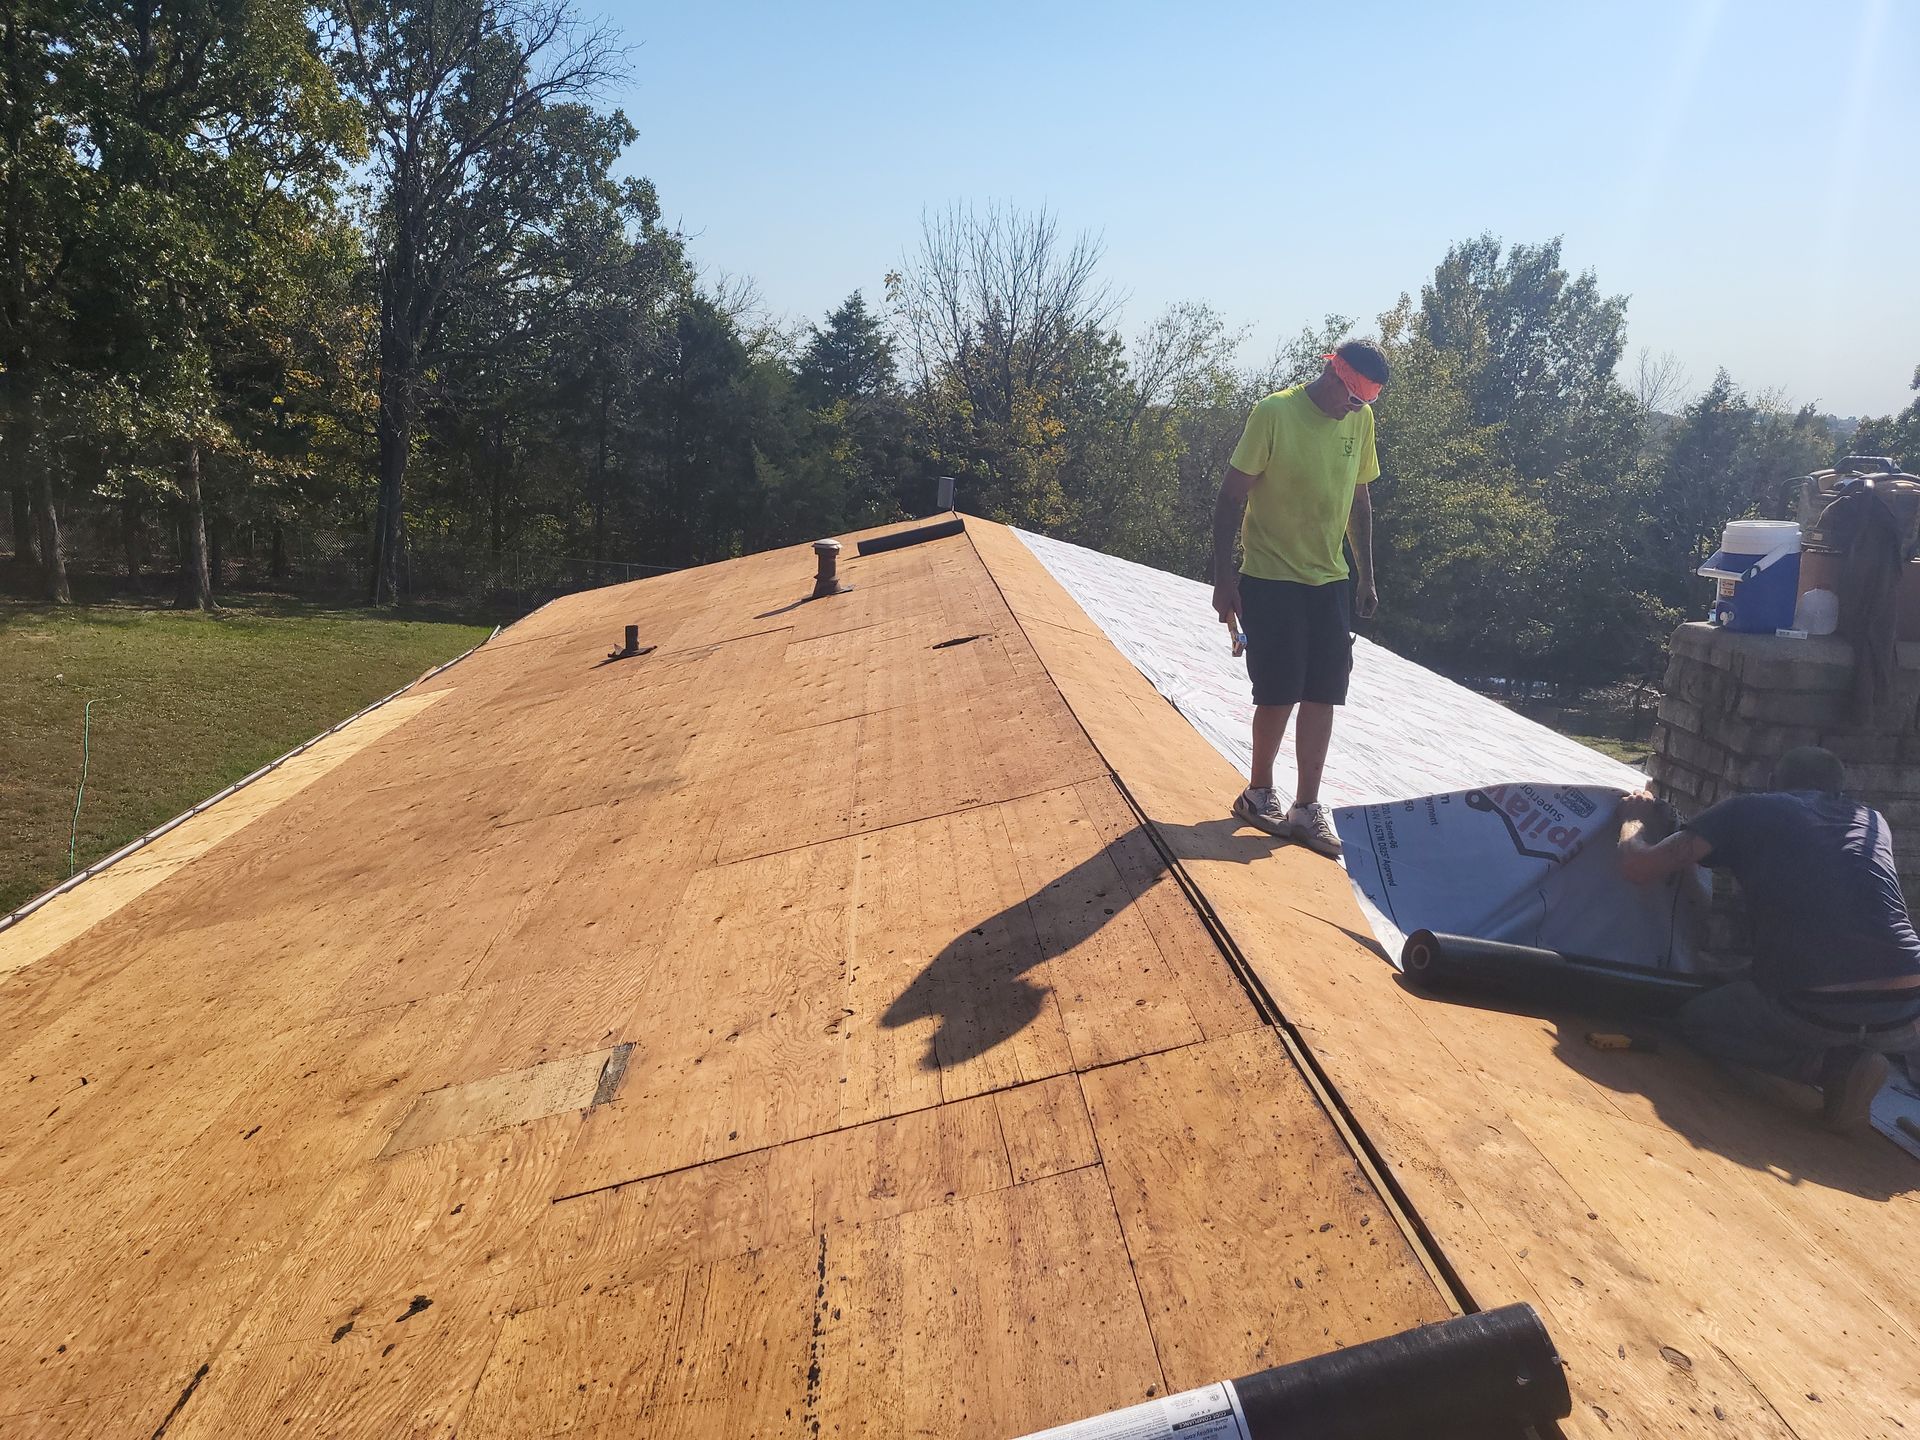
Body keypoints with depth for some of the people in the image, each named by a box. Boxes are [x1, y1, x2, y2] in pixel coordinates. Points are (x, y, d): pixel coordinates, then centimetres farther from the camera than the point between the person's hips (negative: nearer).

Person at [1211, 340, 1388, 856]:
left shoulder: (1360, 420, 7)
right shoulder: (1274, 413, -12)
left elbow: (1359, 502, 16)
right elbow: (1231, 496, -11)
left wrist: (1367, 577, 15)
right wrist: (1224, 577, -14)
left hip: (1329, 581, 6)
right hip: (1270, 581, -5)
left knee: (1322, 693, 3)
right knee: (1279, 693, -2)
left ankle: (1307, 805, 12)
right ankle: (1259, 792, 19)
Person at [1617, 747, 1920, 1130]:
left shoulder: (1748, 810, 11)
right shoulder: (1873, 822, 22)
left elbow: (1640, 868, 6)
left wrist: (1633, 819, 27)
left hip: (1811, 1011, -4)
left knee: (1695, 1020, 24)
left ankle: (1833, 1066, 3)